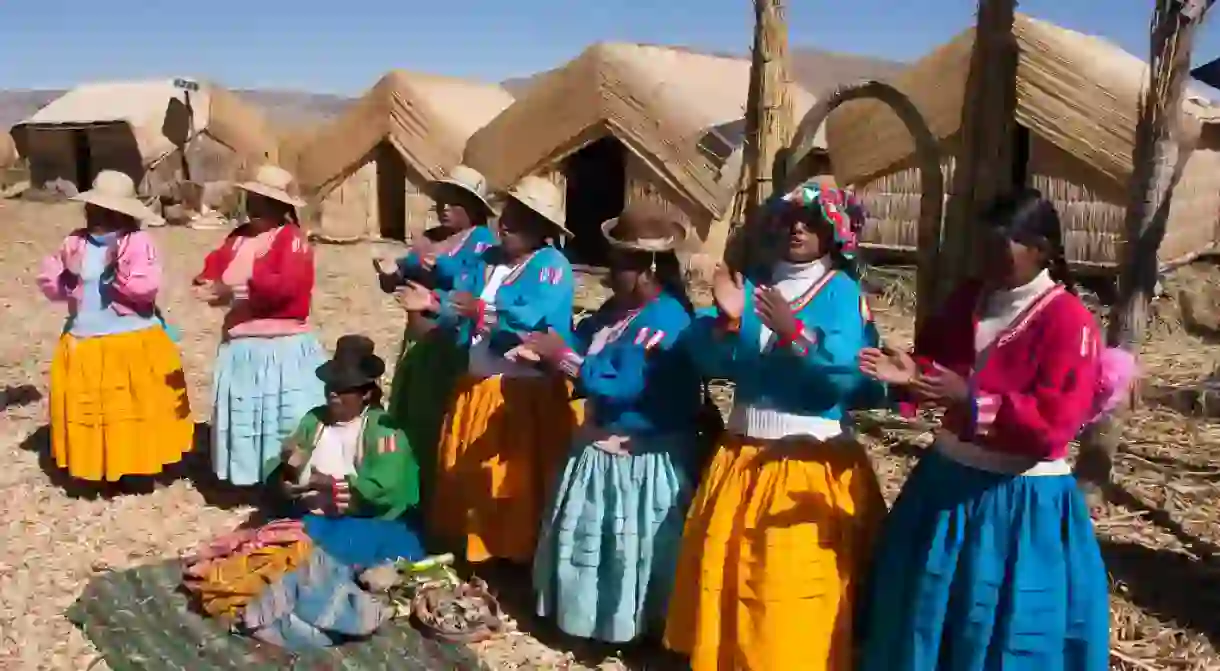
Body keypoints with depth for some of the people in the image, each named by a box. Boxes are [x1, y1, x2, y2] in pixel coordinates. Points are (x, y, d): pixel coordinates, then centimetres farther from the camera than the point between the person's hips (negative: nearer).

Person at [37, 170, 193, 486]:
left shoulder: (138, 242, -10)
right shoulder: (75, 242, 3)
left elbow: (147, 288, -18)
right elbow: (50, 287, 5)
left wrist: (120, 270, -29)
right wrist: (68, 275, -14)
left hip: (134, 344, -4)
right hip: (84, 345, 4)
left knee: (136, 410, 7)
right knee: (88, 411, 12)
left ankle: (138, 463, 22)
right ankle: (97, 465, 26)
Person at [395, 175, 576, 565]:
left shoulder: (552, 266, -11)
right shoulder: (487, 260, 14)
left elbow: (534, 321, -26)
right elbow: (460, 308, 7)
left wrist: (482, 311, -32)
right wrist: (434, 304, -11)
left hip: (526, 393, -8)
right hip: (478, 386, 8)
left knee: (518, 480, -1)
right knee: (468, 473, 16)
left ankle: (519, 556, 13)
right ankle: (472, 546, 31)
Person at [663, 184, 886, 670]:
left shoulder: (841, 292, -5)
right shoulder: (753, 284, 8)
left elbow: (848, 374, -19)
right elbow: (711, 364, 2)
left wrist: (794, 333, -29)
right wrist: (728, 320, -15)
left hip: (811, 466, -5)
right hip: (743, 457, 5)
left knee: (793, 588, -2)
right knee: (728, 575, 15)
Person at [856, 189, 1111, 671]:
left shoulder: (1069, 321, -16)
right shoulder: (969, 300, 4)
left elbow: (1053, 423, -22)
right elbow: (935, 364, 12)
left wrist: (971, 400, -31)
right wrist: (910, 375, -10)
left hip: (1020, 498, -6)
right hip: (947, 479, 7)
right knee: (924, 621, 18)